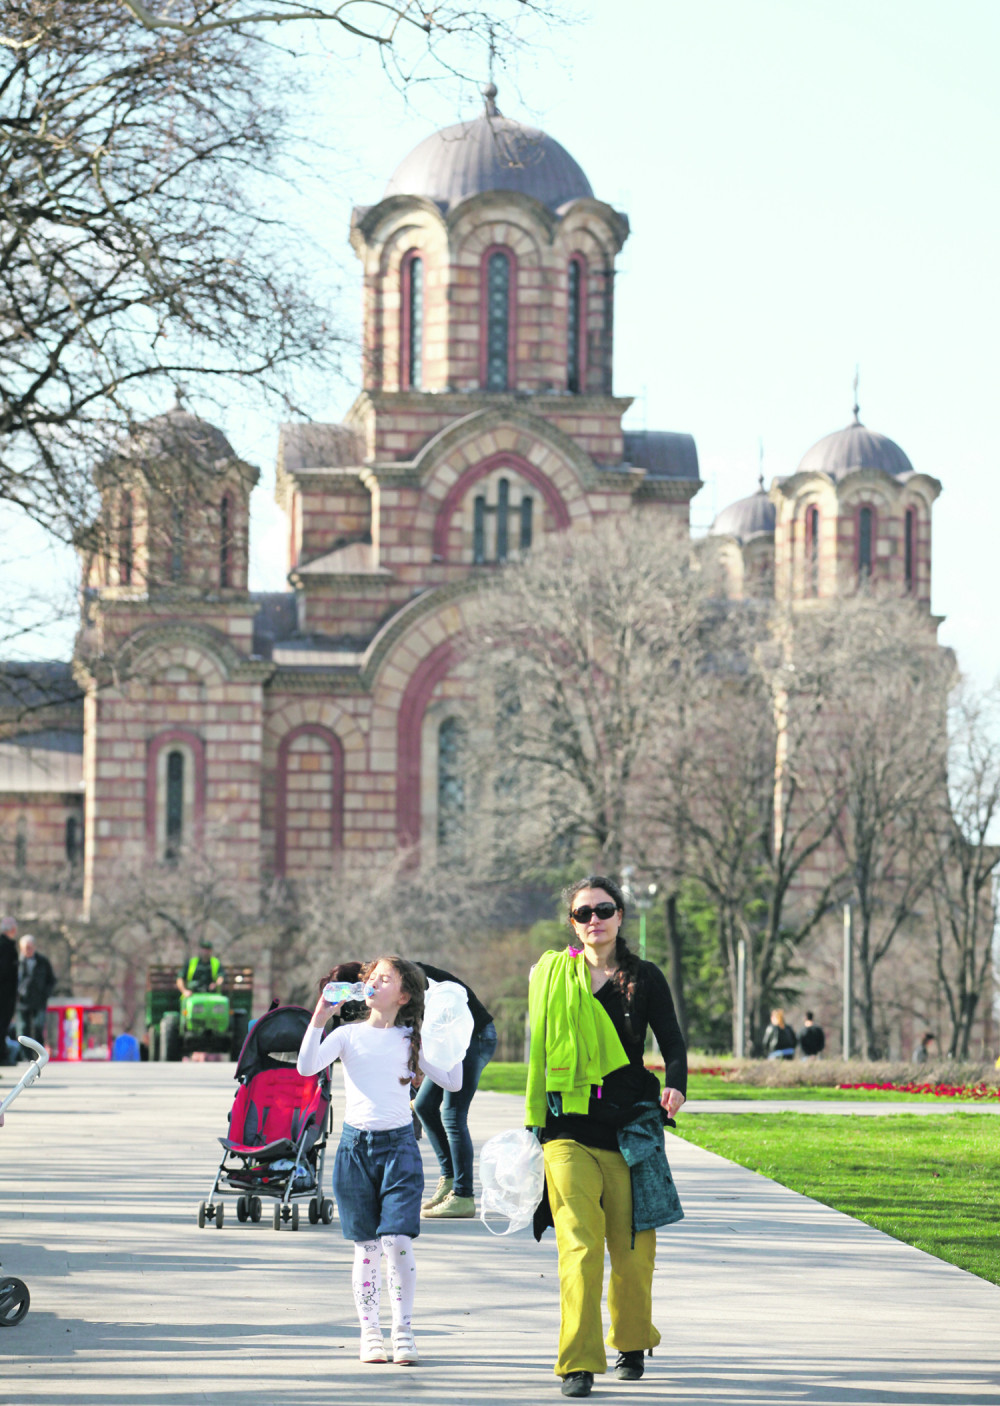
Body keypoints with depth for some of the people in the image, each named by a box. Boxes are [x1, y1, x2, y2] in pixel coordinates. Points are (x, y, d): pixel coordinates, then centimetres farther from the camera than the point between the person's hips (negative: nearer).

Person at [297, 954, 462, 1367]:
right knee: (366, 1246, 3)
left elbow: (452, 1082, 6)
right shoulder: (348, 1035, 5)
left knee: (398, 1241, -11)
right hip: (356, 1143, 1)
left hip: (399, 1145, -1)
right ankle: (369, 1333, 11)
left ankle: (403, 1331, -2)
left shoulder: (411, 1040, 7)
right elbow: (307, 1067, -10)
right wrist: (319, 1018, -17)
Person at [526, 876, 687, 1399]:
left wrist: (675, 1085, -19)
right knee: (579, 1246, -13)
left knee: (632, 1249, 6)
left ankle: (632, 1343, 30)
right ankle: (578, 1363, -10)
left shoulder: (644, 978, 5)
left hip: (629, 1128, 1)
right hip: (569, 1129, 0)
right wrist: (532, 1121, 14)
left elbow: (672, 1041, 2)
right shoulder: (551, 975, 7)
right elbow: (537, 1052, 14)